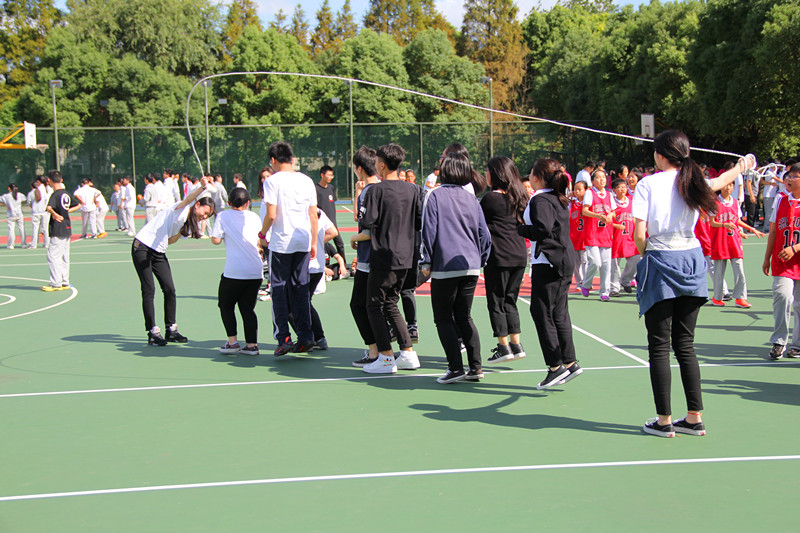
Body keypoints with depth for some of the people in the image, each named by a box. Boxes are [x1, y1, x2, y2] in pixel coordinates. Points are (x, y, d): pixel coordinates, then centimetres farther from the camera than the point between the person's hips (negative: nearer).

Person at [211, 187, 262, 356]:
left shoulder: (223, 216, 1)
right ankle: (252, 344, 5)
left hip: (234, 272, -3)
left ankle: (232, 342, 5)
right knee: (248, 308, 12)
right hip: (256, 271, 3)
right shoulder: (254, 217, 10)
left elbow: (216, 240, -5)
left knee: (226, 305, 13)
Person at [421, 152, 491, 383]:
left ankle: (456, 367, -4)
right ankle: (475, 368, 9)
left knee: (444, 319, 4)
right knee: (464, 317, 14)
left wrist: (426, 261, 1)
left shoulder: (435, 195, -5)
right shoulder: (471, 199, 9)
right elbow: (484, 234, 10)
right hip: (471, 267, 5)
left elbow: (428, 230, -7)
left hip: (445, 267, -5)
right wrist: (480, 260, 21)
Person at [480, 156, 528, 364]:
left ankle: (504, 347, 3)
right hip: (519, 254, 7)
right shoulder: (519, 197, 8)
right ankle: (516, 345, 14)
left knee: (496, 301, 3)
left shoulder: (490, 198, -11)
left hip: (498, 256, -7)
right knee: (510, 300, 15)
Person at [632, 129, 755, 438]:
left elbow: (639, 234, -13)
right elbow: (719, 183, 31)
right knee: (685, 343, 12)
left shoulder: (648, 183, -7)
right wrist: (741, 168, 52)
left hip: (660, 262, -5)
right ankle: (695, 418, 13)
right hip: (692, 260, 5)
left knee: (659, 345, 2)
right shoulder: (694, 181, 6)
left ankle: (664, 420, 5)